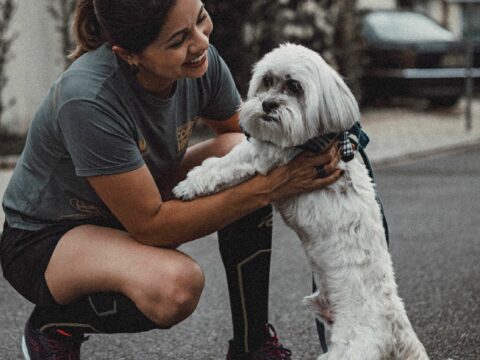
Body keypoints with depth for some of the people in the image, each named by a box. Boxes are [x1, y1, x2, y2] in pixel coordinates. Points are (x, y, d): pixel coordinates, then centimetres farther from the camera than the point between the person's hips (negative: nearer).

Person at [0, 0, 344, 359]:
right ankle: (53, 325, -4)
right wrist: (269, 187, -32)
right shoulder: (89, 99, -36)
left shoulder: (200, 59, -16)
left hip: (136, 206, 7)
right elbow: (151, 225, -29)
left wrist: (308, 150, -21)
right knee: (177, 284, -36)